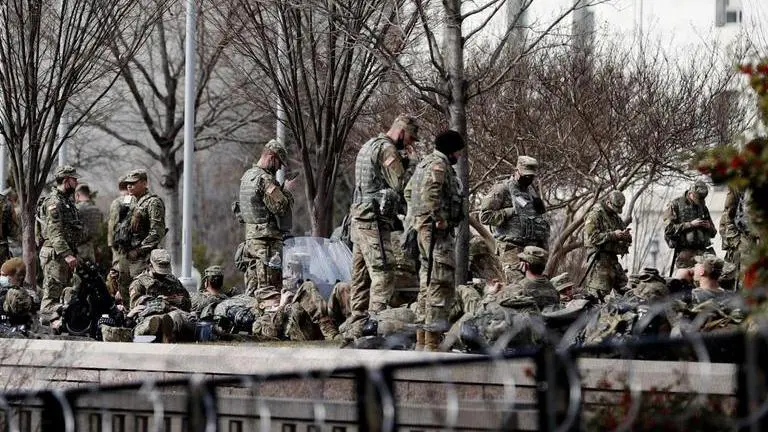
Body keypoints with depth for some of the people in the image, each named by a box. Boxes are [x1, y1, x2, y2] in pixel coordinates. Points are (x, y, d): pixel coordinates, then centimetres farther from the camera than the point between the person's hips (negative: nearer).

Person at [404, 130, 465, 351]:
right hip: (437, 232, -11)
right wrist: (439, 218, -23)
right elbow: (430, 192, -28)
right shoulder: (439, 165, -11)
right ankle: (432, 340, -16)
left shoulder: (424, 163, 20)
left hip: (422, 228, 11)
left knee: (427, 283, 15)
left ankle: (421, 339, 19)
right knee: (441, 284, -12)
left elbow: (408, 191, 29)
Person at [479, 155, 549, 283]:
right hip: (512, 247, -7)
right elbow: (485, 216, -11)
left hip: (533, 247, 7)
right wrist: (512, 212, -13)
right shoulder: (502, 189, -3)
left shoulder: (531, 191, 20)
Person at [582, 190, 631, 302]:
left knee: (623, 288, 7)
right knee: (598, 292, -13)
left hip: (612, 258, 8)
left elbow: (628, 238, 19)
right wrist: (613, 235, -23)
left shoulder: (616, 217, 18)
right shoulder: (595, 216, -7)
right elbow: (593, 237, -18)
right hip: (599, 258, -8)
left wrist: (626, 235, -7)